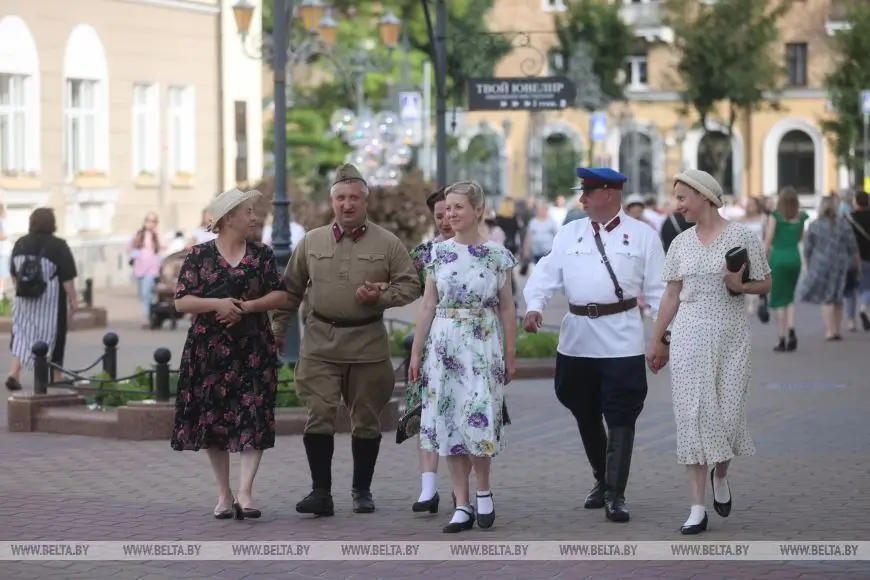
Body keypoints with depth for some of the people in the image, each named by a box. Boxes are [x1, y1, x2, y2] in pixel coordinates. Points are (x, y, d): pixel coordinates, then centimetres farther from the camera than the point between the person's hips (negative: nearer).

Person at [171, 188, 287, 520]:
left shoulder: (262, 255, 7)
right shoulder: (200, 256, 1)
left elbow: (279, 295, 3)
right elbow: (181, 301, -3)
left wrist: (246, 307, -12)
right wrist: (217, 304, -18)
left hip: (253, 350, 1)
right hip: (209, 350, -1)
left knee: (253, 419, -10)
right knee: (213, 420, 4)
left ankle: (245, 492, -12)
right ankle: (224, 494, 14)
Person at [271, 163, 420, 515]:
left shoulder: (387, 244, 2)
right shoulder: (311, 242, 7)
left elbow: (410, 286, 3)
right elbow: (291, 291, 14)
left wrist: (380, 296, -14)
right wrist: (277, 330, 12)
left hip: (368, 344, 0)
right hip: (320, 344, 0)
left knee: (366, 420, 8)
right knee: (319, 417, -8)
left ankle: (362, 490, 20)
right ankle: (321, 491, -4)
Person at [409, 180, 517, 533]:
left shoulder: (498, 255, 1)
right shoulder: (438, 253, 6)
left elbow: (507, 309, 4)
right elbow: (428, 306, 8)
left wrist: (510, 355, 1)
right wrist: (416, 352, 5)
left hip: (483, 346, -2)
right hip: (444, 344, 3)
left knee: (479, 418, -11)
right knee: (448, 422, 1)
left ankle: (483, 489, 13)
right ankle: (462, 506, 8)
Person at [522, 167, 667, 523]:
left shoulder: (642, 235, 2)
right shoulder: (569, 233, 11)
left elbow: (657, 288, 1)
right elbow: (548, 273, 4)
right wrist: (534, 306, -14)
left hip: (621, 342, -4)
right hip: (576, 339, 4)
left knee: (620, 418, -6)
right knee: (585, 415, 14)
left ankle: (615, 495, -3)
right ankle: (601, 480, 33)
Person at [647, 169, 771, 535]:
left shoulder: (742, 237, -2)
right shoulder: (681, 244, 9)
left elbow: (765, 284, 3)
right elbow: (672, 295, 13)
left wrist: (740, 286, -17)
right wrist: (656, 340, 12)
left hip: (731, 337, -2)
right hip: (690, 336, 2)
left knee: (728, 413, -2)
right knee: (693, 415, -4)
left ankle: (720, 476, 32)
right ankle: (698, 508, -3)